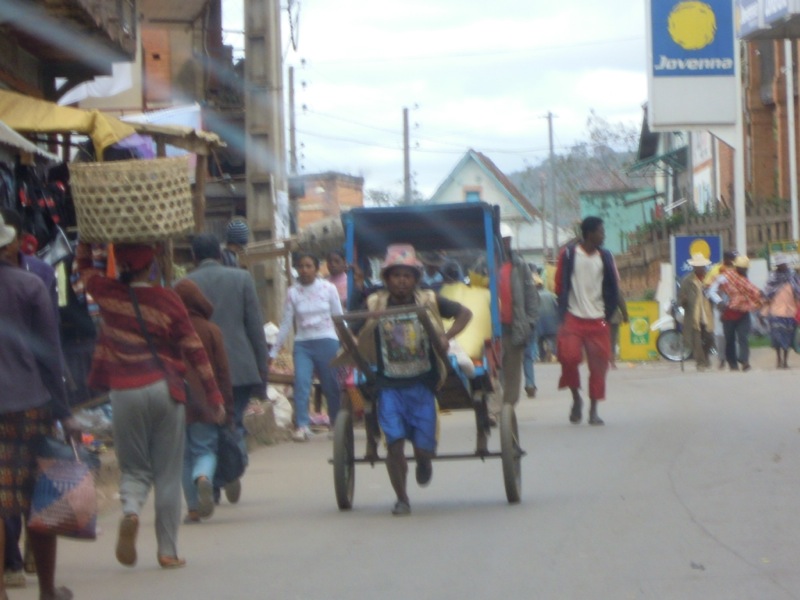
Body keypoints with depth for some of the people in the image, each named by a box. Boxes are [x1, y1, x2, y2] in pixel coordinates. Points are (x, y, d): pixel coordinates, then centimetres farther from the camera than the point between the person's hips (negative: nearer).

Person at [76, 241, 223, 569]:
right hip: (165, 391, -1)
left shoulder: (107, 294, -1)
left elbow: (83, 264, 20)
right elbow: (194, 350, -1)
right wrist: (214, 394, 5)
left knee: (133, 467, 13)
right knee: (167, 474, 6)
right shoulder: (167, 300, -4)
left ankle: (130, 510, -20)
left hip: (124, 392, 1)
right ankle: (168, 550, 7)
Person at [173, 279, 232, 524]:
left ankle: (193, 508, 4)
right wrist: (227, 409, 6)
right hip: (205, 404, 0)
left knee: (184, 454, 10)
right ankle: (204, 477, -28)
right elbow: (223, 373, 1)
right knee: (206, 449, 7)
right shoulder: (211, 330, 0)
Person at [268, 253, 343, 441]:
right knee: (301, 382, -18)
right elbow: (286, 324, 7)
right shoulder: (292, 293, 4)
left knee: (332, 386, 5)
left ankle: (337, 424, 22)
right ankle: (302, 426, -23)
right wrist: (273, 352, 6)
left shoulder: (328, 289, 2)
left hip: (327, 342, 0)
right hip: (303, 344, 0)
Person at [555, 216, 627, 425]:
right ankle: (576, 398, 10)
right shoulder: (568, 254, -1)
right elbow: (559, 285, 2)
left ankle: (593, 410, 12)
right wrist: (562, 313, -2)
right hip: (573, 318, -3)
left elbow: (614, 287, 11)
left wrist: (623, 309, 0)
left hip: (597, 320, 3)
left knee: (598, 364, 1)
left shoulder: (605, 257, 8)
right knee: (569, 357, -16)